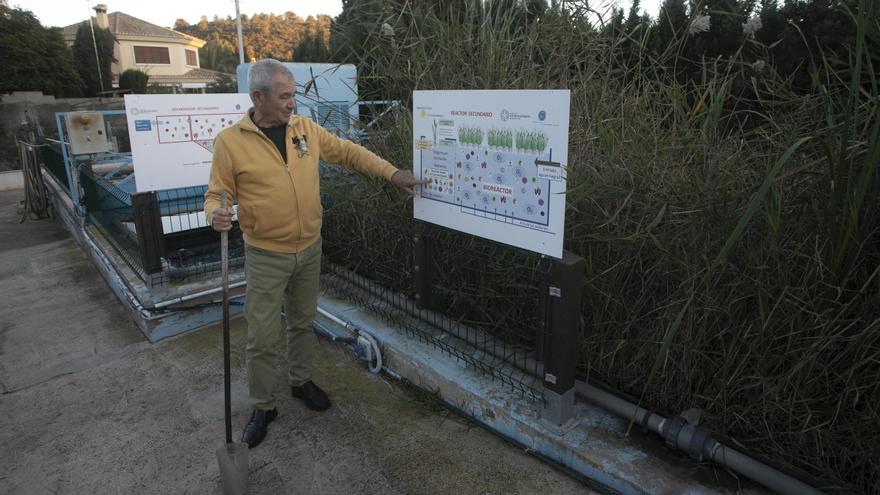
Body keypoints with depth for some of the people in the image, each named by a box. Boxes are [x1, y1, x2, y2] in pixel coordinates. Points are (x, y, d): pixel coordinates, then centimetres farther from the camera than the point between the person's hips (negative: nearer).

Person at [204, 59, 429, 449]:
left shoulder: (305, 128, -1)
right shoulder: (230, 141, -11)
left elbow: (348, 152, 6)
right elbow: (216, 193, -5)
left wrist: (392, 173, -1)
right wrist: (215, 214, -28)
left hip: (310, 249, 4)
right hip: (266, 256, -3)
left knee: (303, 322, 20)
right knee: (262, 337, 4)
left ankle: (300, 381, 42)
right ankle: (262, 406, 25)